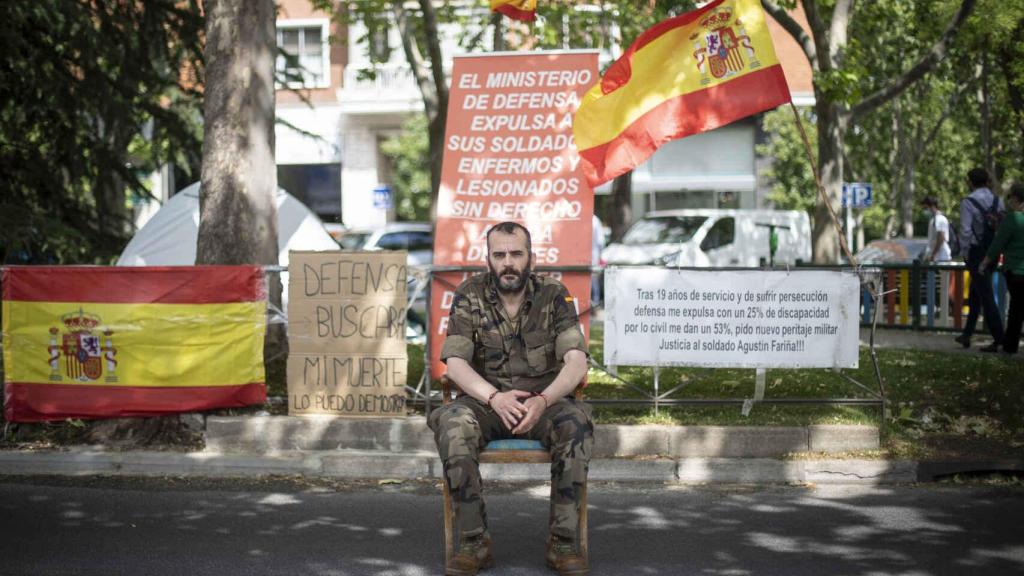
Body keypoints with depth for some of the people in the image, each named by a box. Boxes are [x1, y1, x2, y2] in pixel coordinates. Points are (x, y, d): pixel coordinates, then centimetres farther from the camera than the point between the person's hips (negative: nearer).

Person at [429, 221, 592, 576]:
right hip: (486, 400, 0)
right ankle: (473, 542, -25)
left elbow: (576, 362, -11)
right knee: (451, 423, -33)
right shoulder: (469, 296, -2)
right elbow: (455, 363, -10)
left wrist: (543, 400, -30)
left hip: (543, 401, 0)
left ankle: (563, 541, -23)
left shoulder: (553, 295, -3)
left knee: (577, 423, -33)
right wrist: (495, 397, -28)